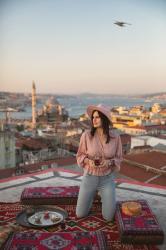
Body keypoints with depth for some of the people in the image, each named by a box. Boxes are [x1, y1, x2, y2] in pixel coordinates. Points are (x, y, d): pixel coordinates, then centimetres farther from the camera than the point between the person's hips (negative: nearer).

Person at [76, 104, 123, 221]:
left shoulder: (115, 138, -11)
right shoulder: (86, 135, -14)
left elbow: (118, 159, -2)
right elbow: (80, 155, -3)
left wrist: (109, 162, -23)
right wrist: (89, 161, -24)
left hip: (107, 179, 0)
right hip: (89, 177, 0)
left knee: (109, 217, 1)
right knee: (80, 214, 7)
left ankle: (103, 194, 31)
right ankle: (92, 194, 36)